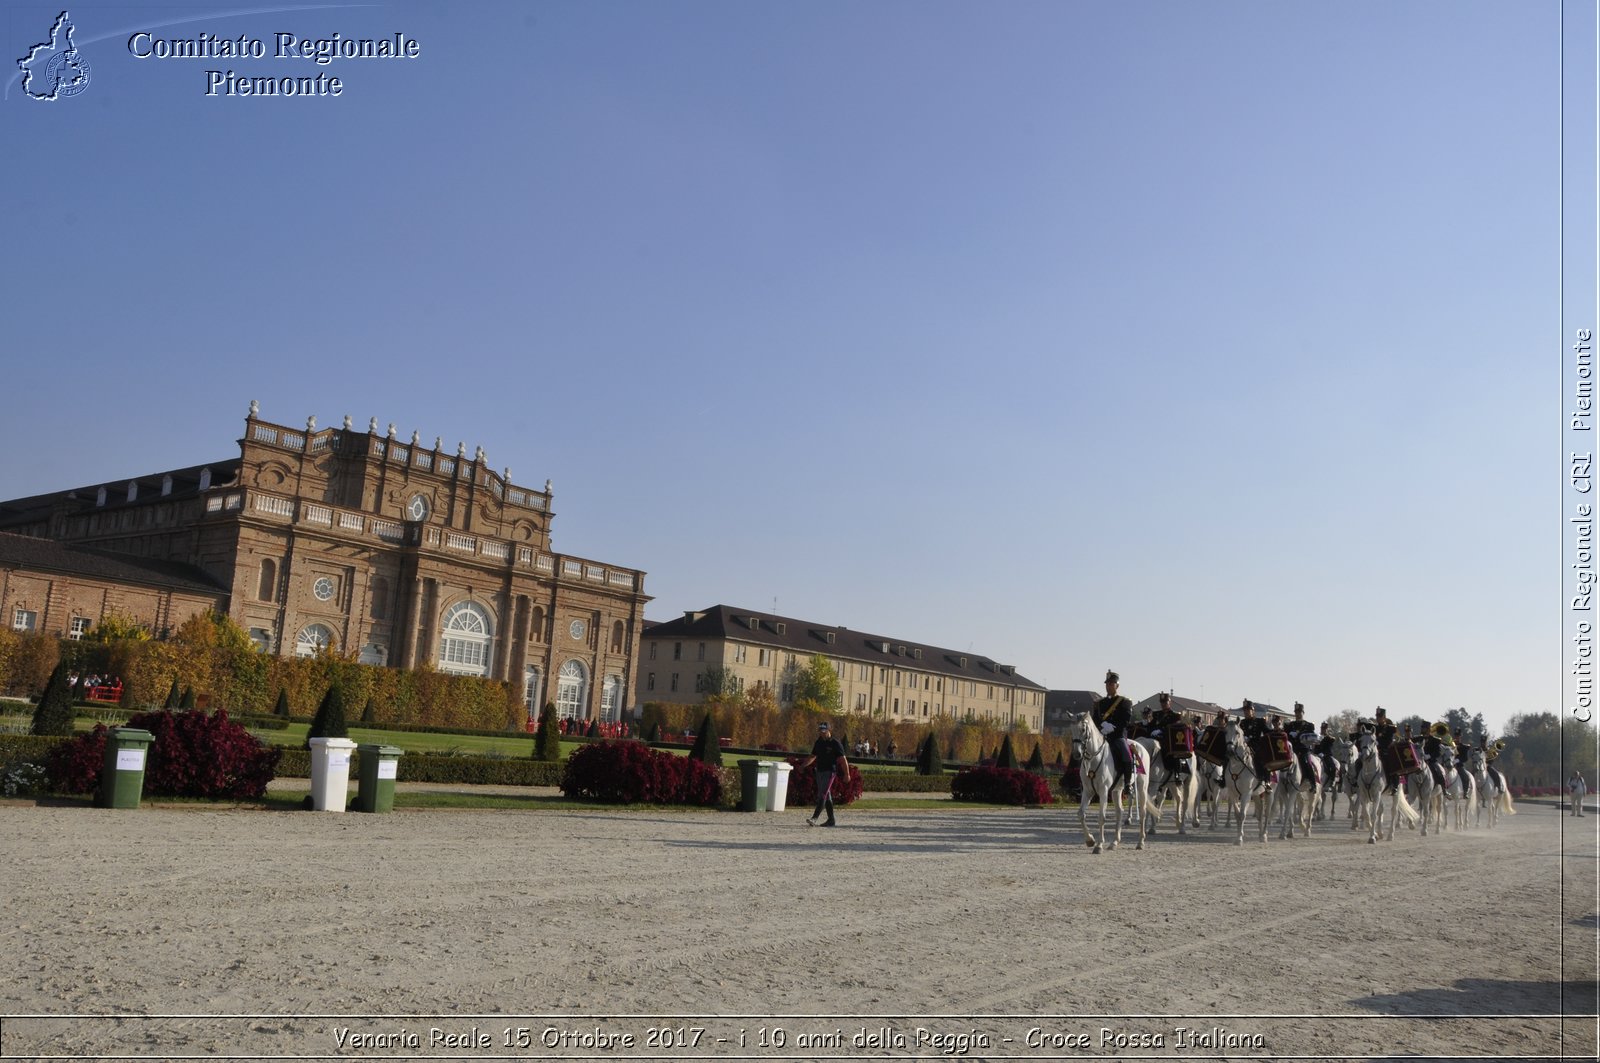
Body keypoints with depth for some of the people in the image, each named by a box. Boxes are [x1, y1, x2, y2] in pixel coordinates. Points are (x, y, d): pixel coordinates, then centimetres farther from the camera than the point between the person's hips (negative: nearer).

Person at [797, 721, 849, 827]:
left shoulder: (835, 743, -8)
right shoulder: (818, 742, 12)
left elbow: (843, 759, -9)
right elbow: (812, 757, 20)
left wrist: (847, 774, -12)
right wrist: (803, 765, 8)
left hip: (829, 771, -7)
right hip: (819, 771, 7)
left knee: (822, 795, -15)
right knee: (827, 796, 12)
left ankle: (814, 818, -24)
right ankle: (831, 820, 19)